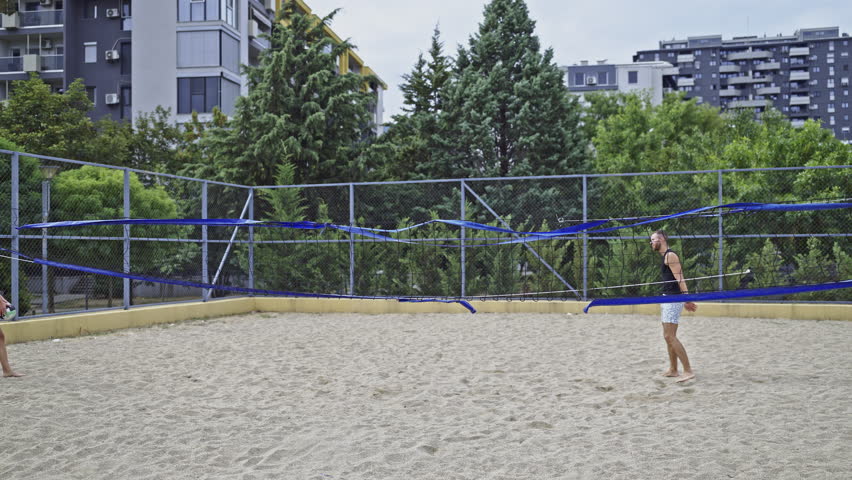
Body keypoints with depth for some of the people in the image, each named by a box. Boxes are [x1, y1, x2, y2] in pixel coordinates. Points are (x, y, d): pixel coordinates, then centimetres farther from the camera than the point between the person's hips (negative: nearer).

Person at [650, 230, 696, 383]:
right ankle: (673, 370, 20)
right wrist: (685, 299, 12)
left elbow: (679, 278, -19)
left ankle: (688, 371, -11)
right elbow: (678, 278, 16)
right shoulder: (665, 257, 18)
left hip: (673, 299, -10)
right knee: (669, 336, 13)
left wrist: (686, 298, -24)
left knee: (669, 336, -13)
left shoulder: (670, 256, -12)